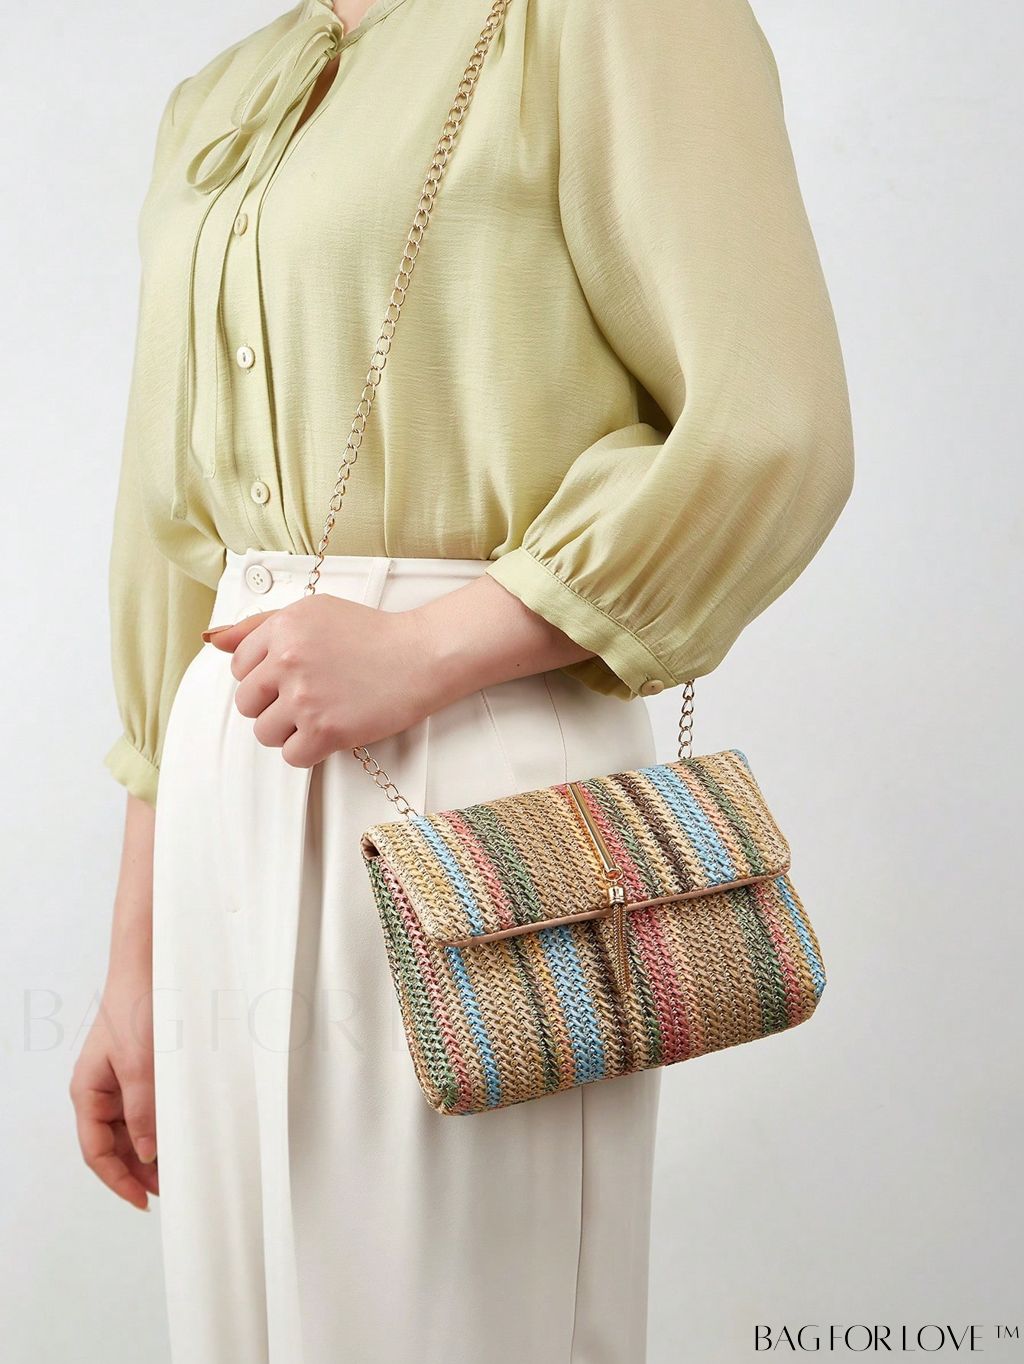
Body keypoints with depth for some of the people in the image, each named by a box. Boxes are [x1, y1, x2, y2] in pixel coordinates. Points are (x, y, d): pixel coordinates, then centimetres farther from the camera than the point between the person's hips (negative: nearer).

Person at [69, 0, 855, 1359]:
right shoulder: (214, 112, 17)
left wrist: (424, 649, -17)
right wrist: (136, 965, 14)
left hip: (472, 781, -6)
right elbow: (172, 555, 15)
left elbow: (772, 437, -12)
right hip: (230, 803, 7)